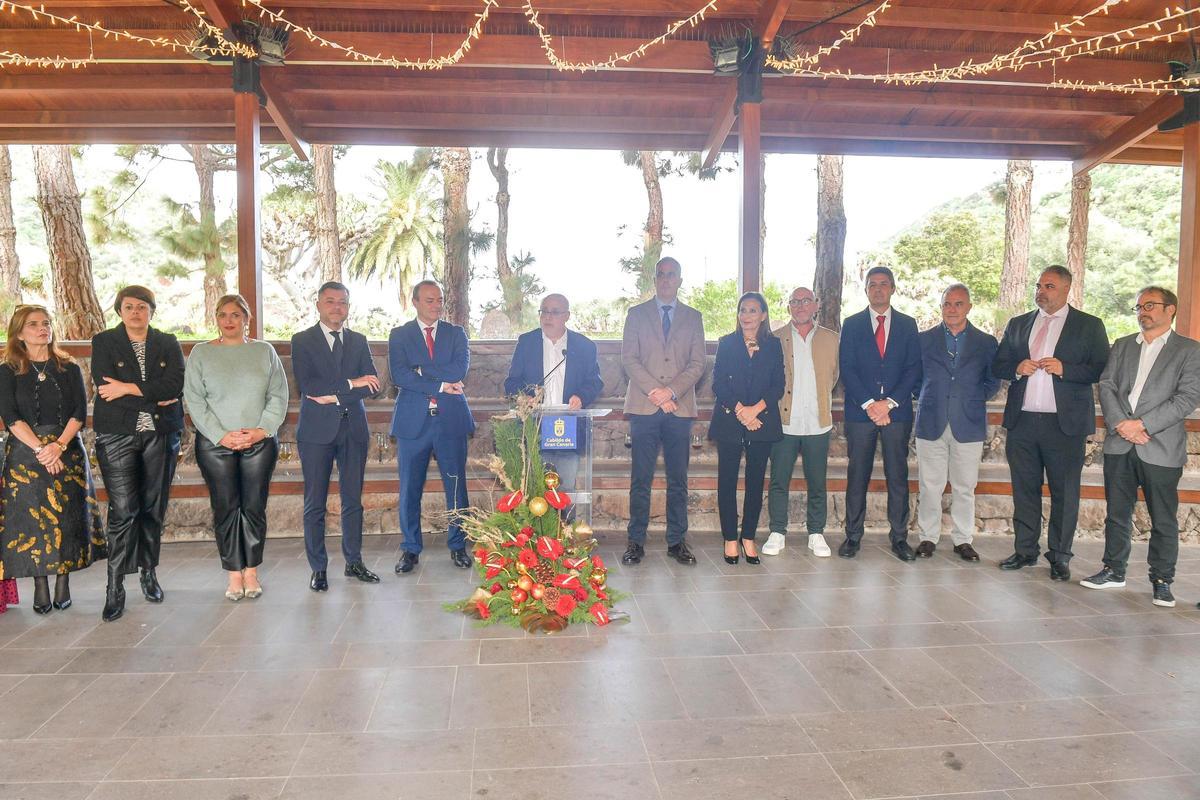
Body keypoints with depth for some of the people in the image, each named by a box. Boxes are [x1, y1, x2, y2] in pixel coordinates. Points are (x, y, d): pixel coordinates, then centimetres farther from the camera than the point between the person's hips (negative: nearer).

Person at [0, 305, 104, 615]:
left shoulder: (69, 369, 8)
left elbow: (80, 412, 1)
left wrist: (59, 444, -13)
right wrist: (39, 449, -15)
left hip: (67, 452, 1)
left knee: (66, 516, 0)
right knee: (31, 517, -1)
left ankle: (63, 585, 8)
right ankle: (40, 588, 7)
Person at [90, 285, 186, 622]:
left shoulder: (168, 344, 10)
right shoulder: (103, 342, 6)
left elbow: (175, 385, -5)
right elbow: (104, 388, -8)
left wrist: (128, 388, -12)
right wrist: (155, 400, -10)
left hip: (160, 435, 2)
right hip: (117, 436, -2)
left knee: (153, 509, 8)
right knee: (123, 511, -8)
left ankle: (149, 574, 22)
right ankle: (115, 588, -1)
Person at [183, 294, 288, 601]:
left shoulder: (264, 351, 7)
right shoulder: (201, 353, 5)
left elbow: (278, 396, 4)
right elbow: (194, 400, -1)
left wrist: (263, 430, -9)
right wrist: (221, 436, -10)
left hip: (260, 443, 0)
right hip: (215, 445, 0)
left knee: (254, 507, 3)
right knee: (225, 508, 2)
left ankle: (252, 572, 14)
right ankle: (234, 575, 12)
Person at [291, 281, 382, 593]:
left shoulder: (359, 341, 11)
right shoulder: (302, 341, 1)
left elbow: (372, 384, 0)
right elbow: (306, 385, -13)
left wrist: (334, 395, -12)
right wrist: (351, 385, -15)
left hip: (354, 429, 3)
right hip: (317, 430, -3)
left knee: (353, 499, 10)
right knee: (315, 503, 2)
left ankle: (353, 562, 21)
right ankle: (318, 568, 13)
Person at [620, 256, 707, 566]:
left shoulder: (693, 317, 13)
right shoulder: (636, 314, 10)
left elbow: (697, 363, 5)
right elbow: (629, 358, 1)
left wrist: (671, 391, -10)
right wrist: (654, 392, -10)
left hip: (680, 407, 1)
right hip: (643, 407, -1)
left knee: (678, 479, 5)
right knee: (640, 479, 0)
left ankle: (677, 541, 13)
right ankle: (636, 541, 7)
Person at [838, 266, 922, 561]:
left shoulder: (907, 324, 10)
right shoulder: (852, 324, 7)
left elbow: (913, 369, 3)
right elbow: (846, 369, 0)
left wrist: (889, 403, -10)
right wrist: (869, 404, -11)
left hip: (897, 411, 1)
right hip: (860, 412, -1)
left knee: (898, 476, 3)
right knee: (857, 476, 2)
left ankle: (899, 537, 11)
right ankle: (853, 536, 10)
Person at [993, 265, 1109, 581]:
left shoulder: (1089, 326, 4)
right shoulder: (1017, 324, 14)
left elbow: (1102, 370, -3)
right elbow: (997, 366, 14)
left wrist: (1064, 369, -17)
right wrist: (1016, 368, -7)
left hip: (1065, 424, -3)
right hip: (1022, 422, 3)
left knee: (1065, 492, 4)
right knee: (1024, 489, 10)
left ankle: (1059, 556, 15)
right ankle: (1025, 550, 20)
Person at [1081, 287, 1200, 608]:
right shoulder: (1122, 346, 14)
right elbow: (1106, 386, 5)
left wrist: (1142, 424, -16)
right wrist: (1121, 424, -11)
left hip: (1161, 448, -3)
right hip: (1119, 445, 4)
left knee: (1164, 520, 4)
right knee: (1117, 513, 11)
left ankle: (1162, 580, 16)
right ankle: (1114, 571, 23)